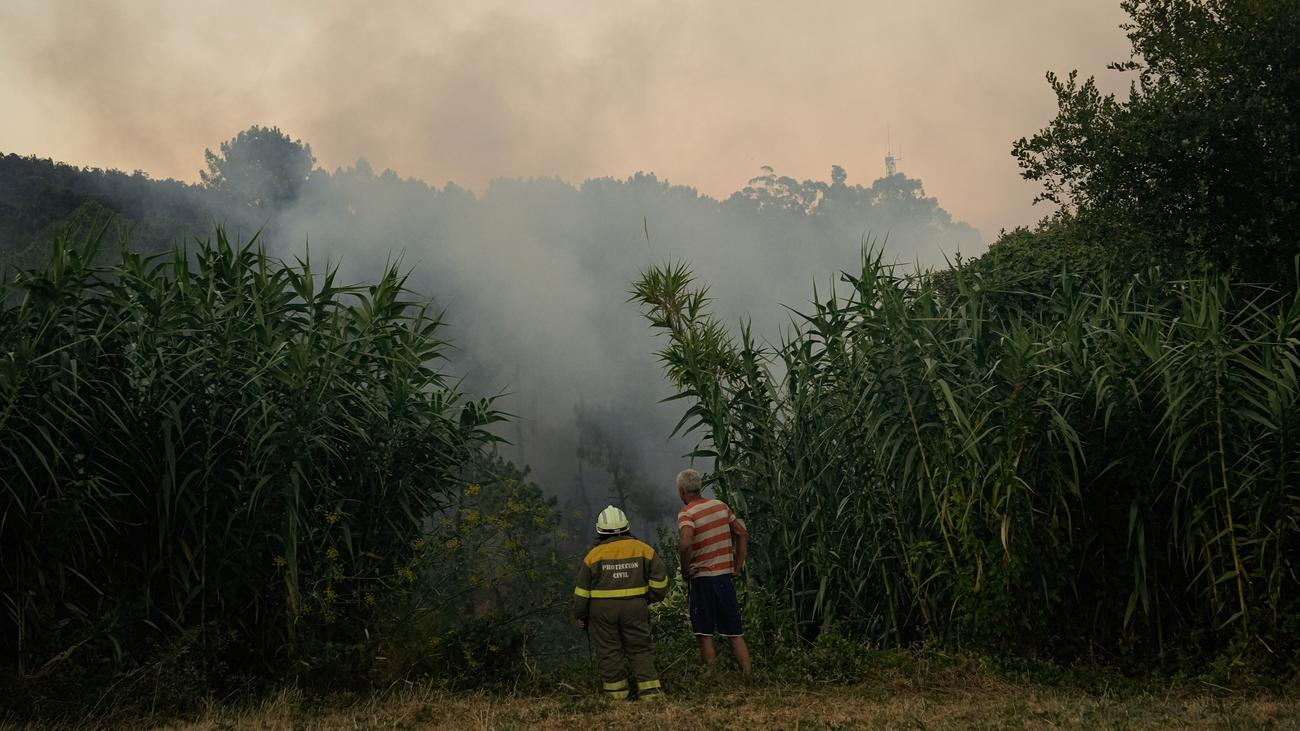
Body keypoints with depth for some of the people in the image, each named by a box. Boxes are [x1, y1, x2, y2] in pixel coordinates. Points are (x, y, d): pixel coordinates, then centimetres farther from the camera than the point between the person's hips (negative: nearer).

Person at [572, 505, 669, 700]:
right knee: (640, 649, 9)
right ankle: (650, 690, 2)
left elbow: (582, 589, 0)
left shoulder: (594, 555, -2)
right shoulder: (642, 549, 2)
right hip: (635, 608, 2)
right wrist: (650, 598, 17)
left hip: (603, 610, -1)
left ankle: (616, 693, 8)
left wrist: (579, 616, 10)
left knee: (609, 652, 7)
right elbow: (660, 578, 3)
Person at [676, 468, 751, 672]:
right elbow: (743, 534, 11)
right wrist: (738, 566, 12)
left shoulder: (686, 514, -12)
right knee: (735, 634, 11)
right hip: (725, 575, 5)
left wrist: (685, 569, -15)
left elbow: (685, 543, -30)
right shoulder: (720, 506, 7)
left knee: (705, 635, 3)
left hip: (700, 578, -5)